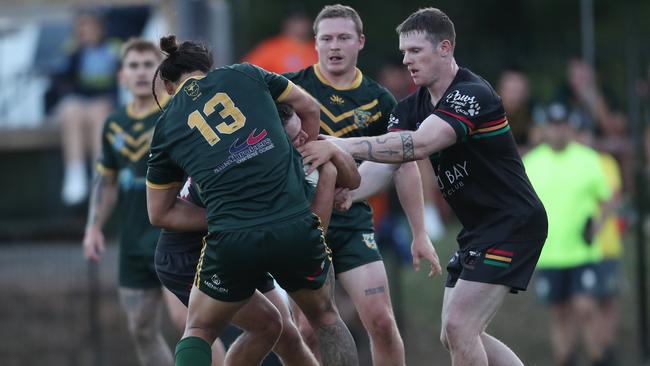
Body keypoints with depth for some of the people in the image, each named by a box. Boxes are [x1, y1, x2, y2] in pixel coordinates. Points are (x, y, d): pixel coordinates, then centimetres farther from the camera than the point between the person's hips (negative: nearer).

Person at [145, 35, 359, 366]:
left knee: (198, 333, 22)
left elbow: (160, 214, 21)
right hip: (297, 229, 1)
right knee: (325, 316, 27)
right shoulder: (244, 75, 12)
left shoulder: (167, 126, 14)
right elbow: (308, 107, 26)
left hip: (231, 241, -1)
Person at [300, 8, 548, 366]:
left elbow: (419, 144, -35)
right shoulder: (413, 106, 6)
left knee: (458, 327, -16)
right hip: (478, 229, 10)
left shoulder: (472, 94, -21)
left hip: (513, 223, -10)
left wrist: (344, 145, -36)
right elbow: (387, 162, -2)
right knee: (456, 335, 9)